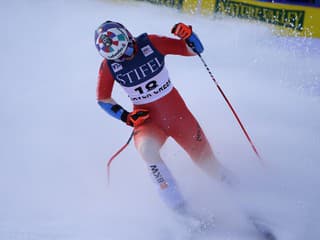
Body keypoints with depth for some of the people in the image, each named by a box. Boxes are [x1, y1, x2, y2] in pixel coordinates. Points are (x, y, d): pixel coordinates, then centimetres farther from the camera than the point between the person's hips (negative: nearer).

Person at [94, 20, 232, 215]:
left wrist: (188, 35, -29)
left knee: (204, 157, 3)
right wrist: (127, 117, -10)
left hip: (176, 110, 0)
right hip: (146, 118, 0)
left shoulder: (151, 43, -15)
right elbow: (103, 100, 3)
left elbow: (196, 50, -9)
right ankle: (178, 207, -27)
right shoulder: (109, 66, -12)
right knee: (146, 148, -32)